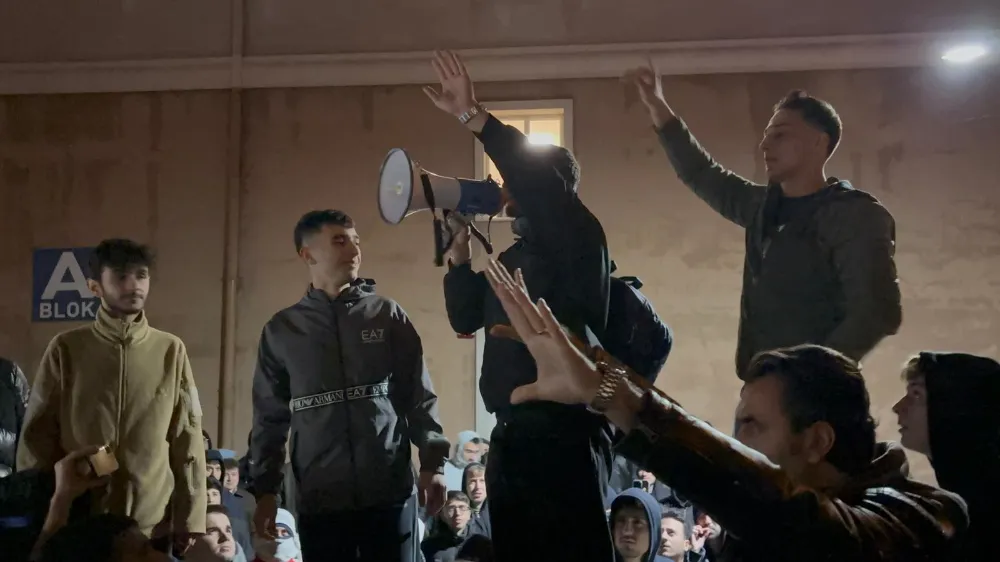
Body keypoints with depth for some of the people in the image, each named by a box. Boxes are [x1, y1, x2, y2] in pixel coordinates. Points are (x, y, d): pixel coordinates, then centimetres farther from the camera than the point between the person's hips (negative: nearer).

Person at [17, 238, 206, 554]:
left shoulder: (171, 351, 3)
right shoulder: (66, 349, 2)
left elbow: (187, 441, 3)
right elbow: (38, 436, 4)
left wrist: (189, 521, -1)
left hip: (153, 527, 0)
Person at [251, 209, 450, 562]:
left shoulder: (387, 315, 8)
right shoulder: (281, 330, 9)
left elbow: (419, 396, 5)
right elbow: (270, 416, 10)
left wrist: (433, 462, -4)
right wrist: (266, 489, 5)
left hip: (389, 492, 0)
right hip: (319, 499, 1)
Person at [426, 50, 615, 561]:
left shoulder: (578, 239, -5)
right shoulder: (510, 257, 19)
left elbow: (531, 177, -20)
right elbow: (465, 318, 20)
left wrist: (472, 116, -18)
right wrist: (461, 248, 10)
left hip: (566, 434, -8)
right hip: (512, 434, 8)